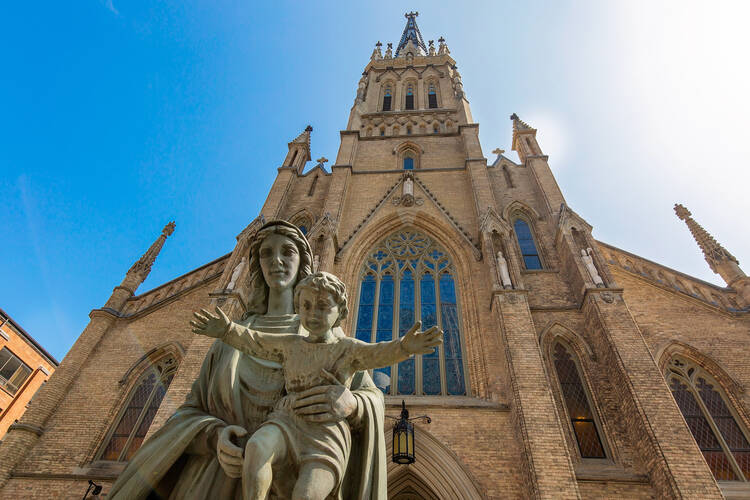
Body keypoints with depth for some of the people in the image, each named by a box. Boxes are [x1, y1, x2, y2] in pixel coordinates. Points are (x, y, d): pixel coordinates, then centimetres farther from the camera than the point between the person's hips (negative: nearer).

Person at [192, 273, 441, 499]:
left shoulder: (348, 349, 5)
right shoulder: (290, 345, 16)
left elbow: (379, 353, -11)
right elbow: (254, 341, 22)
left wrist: (403, 346, -31)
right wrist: (228, 330, 7)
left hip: (326, 429, -2)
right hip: (287, 420, 3)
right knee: (257, 446, -31)